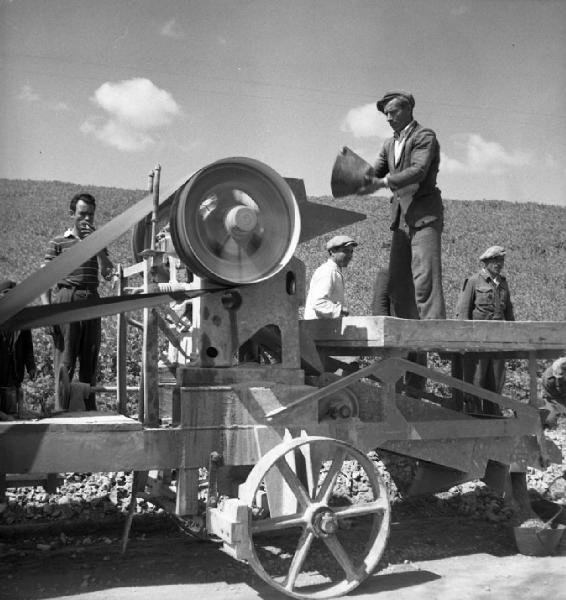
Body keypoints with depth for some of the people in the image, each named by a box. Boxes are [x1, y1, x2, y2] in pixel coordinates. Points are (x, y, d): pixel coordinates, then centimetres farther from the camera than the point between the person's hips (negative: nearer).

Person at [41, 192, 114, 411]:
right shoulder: (58, 242, 6)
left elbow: (108, 274, 3)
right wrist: (46, 307, -13)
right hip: (65, 300, -4)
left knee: (90, 361, 5)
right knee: (64, 361, -6)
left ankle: (89, 409, 12)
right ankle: (61, 410, -3)